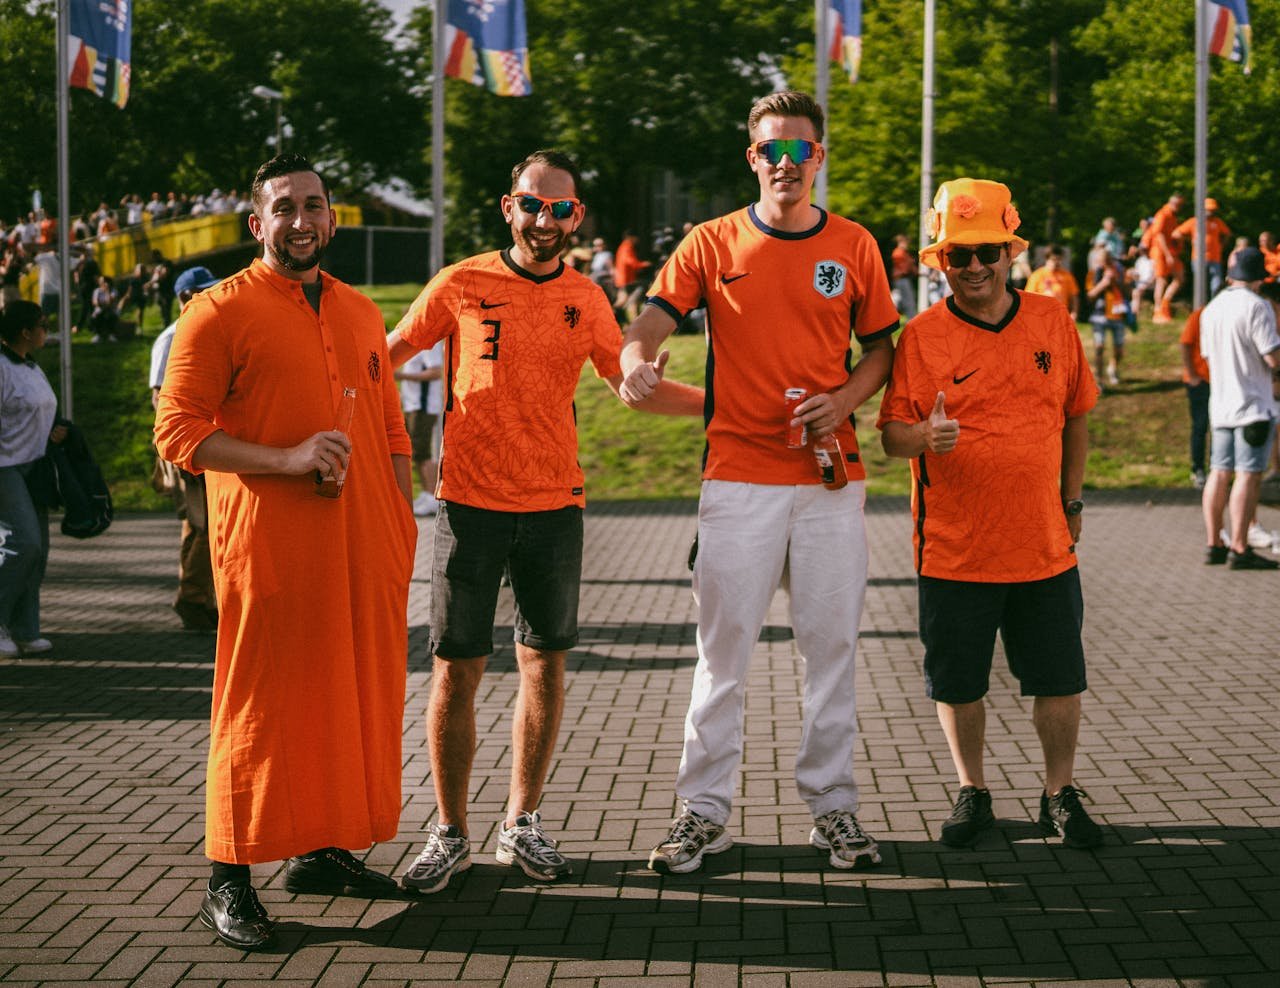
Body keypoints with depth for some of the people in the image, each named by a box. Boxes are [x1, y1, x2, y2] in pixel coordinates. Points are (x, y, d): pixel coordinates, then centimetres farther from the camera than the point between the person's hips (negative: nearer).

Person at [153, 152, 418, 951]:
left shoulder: (360, 314, 16)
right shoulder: (220, 312, -3)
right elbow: (178, 433, -9)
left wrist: (402, 524, 13)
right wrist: (287, 459, -19)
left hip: (364, 547, 6)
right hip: (270, 544, -6)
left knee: (356, 694, 9)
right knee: (264, 704, -4)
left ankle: (321, 850, 22)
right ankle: (229, 883, 3)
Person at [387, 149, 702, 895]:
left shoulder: (586, 301, 6)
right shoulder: (460, 286, -3)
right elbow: (386, 356, 8)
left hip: (555, 506, 3)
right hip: (470, 504, -3)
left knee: (546, 663, 8)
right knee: (457, 668, -1)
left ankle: (523, 824, 22)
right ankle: (450, 835, 12)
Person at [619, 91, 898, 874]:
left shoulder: (855, 247, 7)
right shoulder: (713, 244, 3)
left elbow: (881, 347, 13)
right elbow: (654, 319, -7)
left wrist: (844, 399, -7)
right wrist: (638, 361, -30)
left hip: (831, 476, 1)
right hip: (739, 477, -1)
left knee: (833, 645, 6)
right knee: (724, 647, 1)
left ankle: (833, 807, 15)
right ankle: (705, 810, 8)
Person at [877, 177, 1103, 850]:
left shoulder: (1052, 321, 4)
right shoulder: (922, 335, -4)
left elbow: (1076, 413, 15)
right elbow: (891, 433, -5)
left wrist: (1071, 498, 14)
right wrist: (925, 435, -27)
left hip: (1044, 546, 2)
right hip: (954, 549, -2)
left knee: (1059, 680, 7)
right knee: (957, 683, 7)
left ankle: (1060, 795, 25)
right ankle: (972, 793, 26)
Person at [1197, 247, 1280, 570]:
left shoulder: (1212, 308, 11)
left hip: (1221, 403, 7)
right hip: (1252, 405, -7)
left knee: (1219, 473, 9)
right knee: (1248, 475, -7)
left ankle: (1214, 545, 11)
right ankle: (1239, 549, -9)